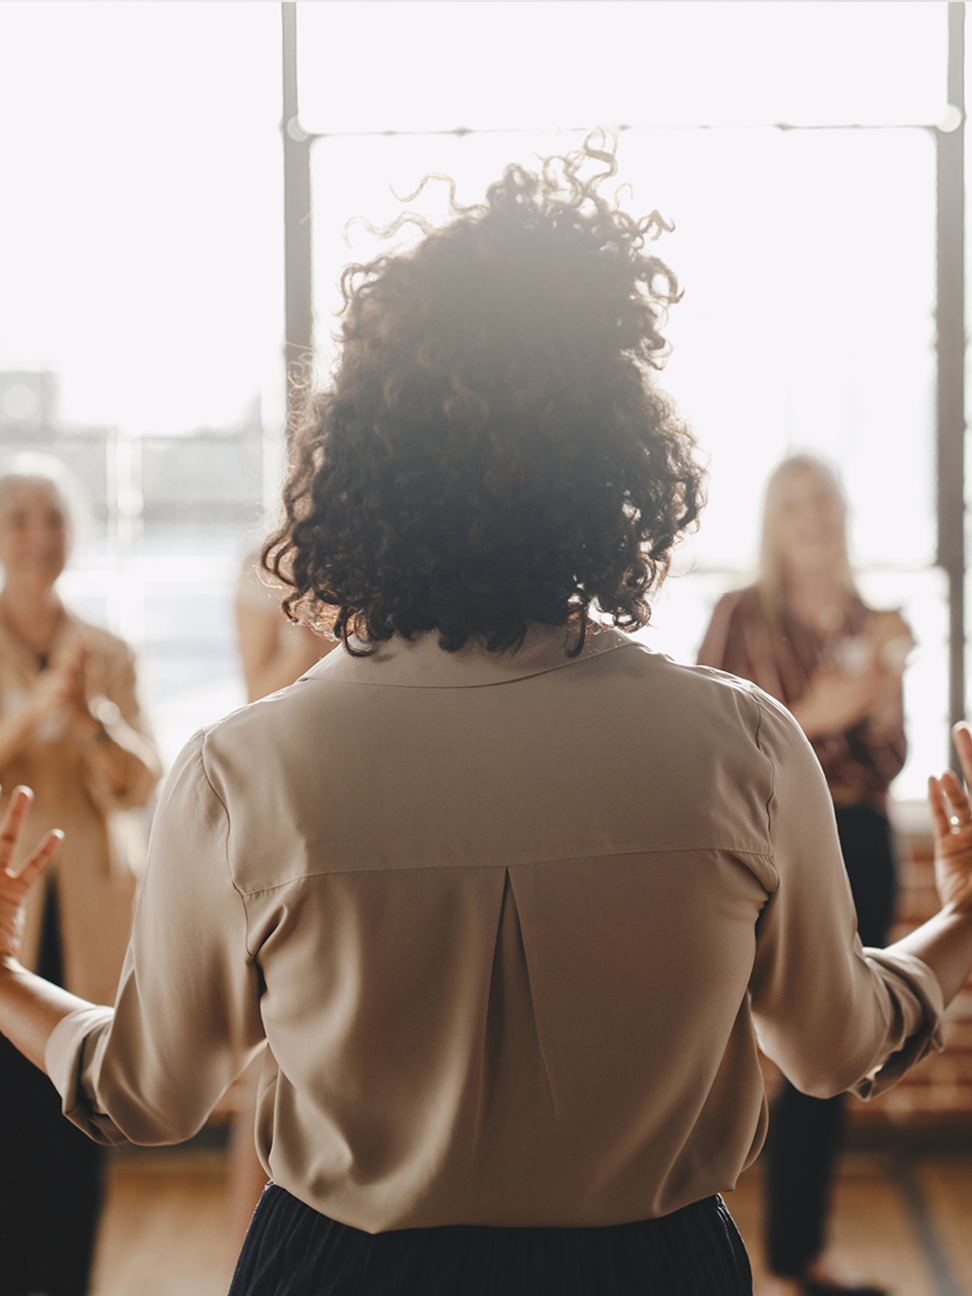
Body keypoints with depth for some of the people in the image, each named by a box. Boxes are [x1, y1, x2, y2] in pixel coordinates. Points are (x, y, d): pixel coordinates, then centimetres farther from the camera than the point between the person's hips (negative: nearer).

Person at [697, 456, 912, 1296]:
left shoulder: (873, 626, 10)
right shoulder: (744, 618, -4)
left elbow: (889, 761, 10)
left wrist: (882, 697, -8)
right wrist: (810, 716, -19)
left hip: (863, 841, 5)